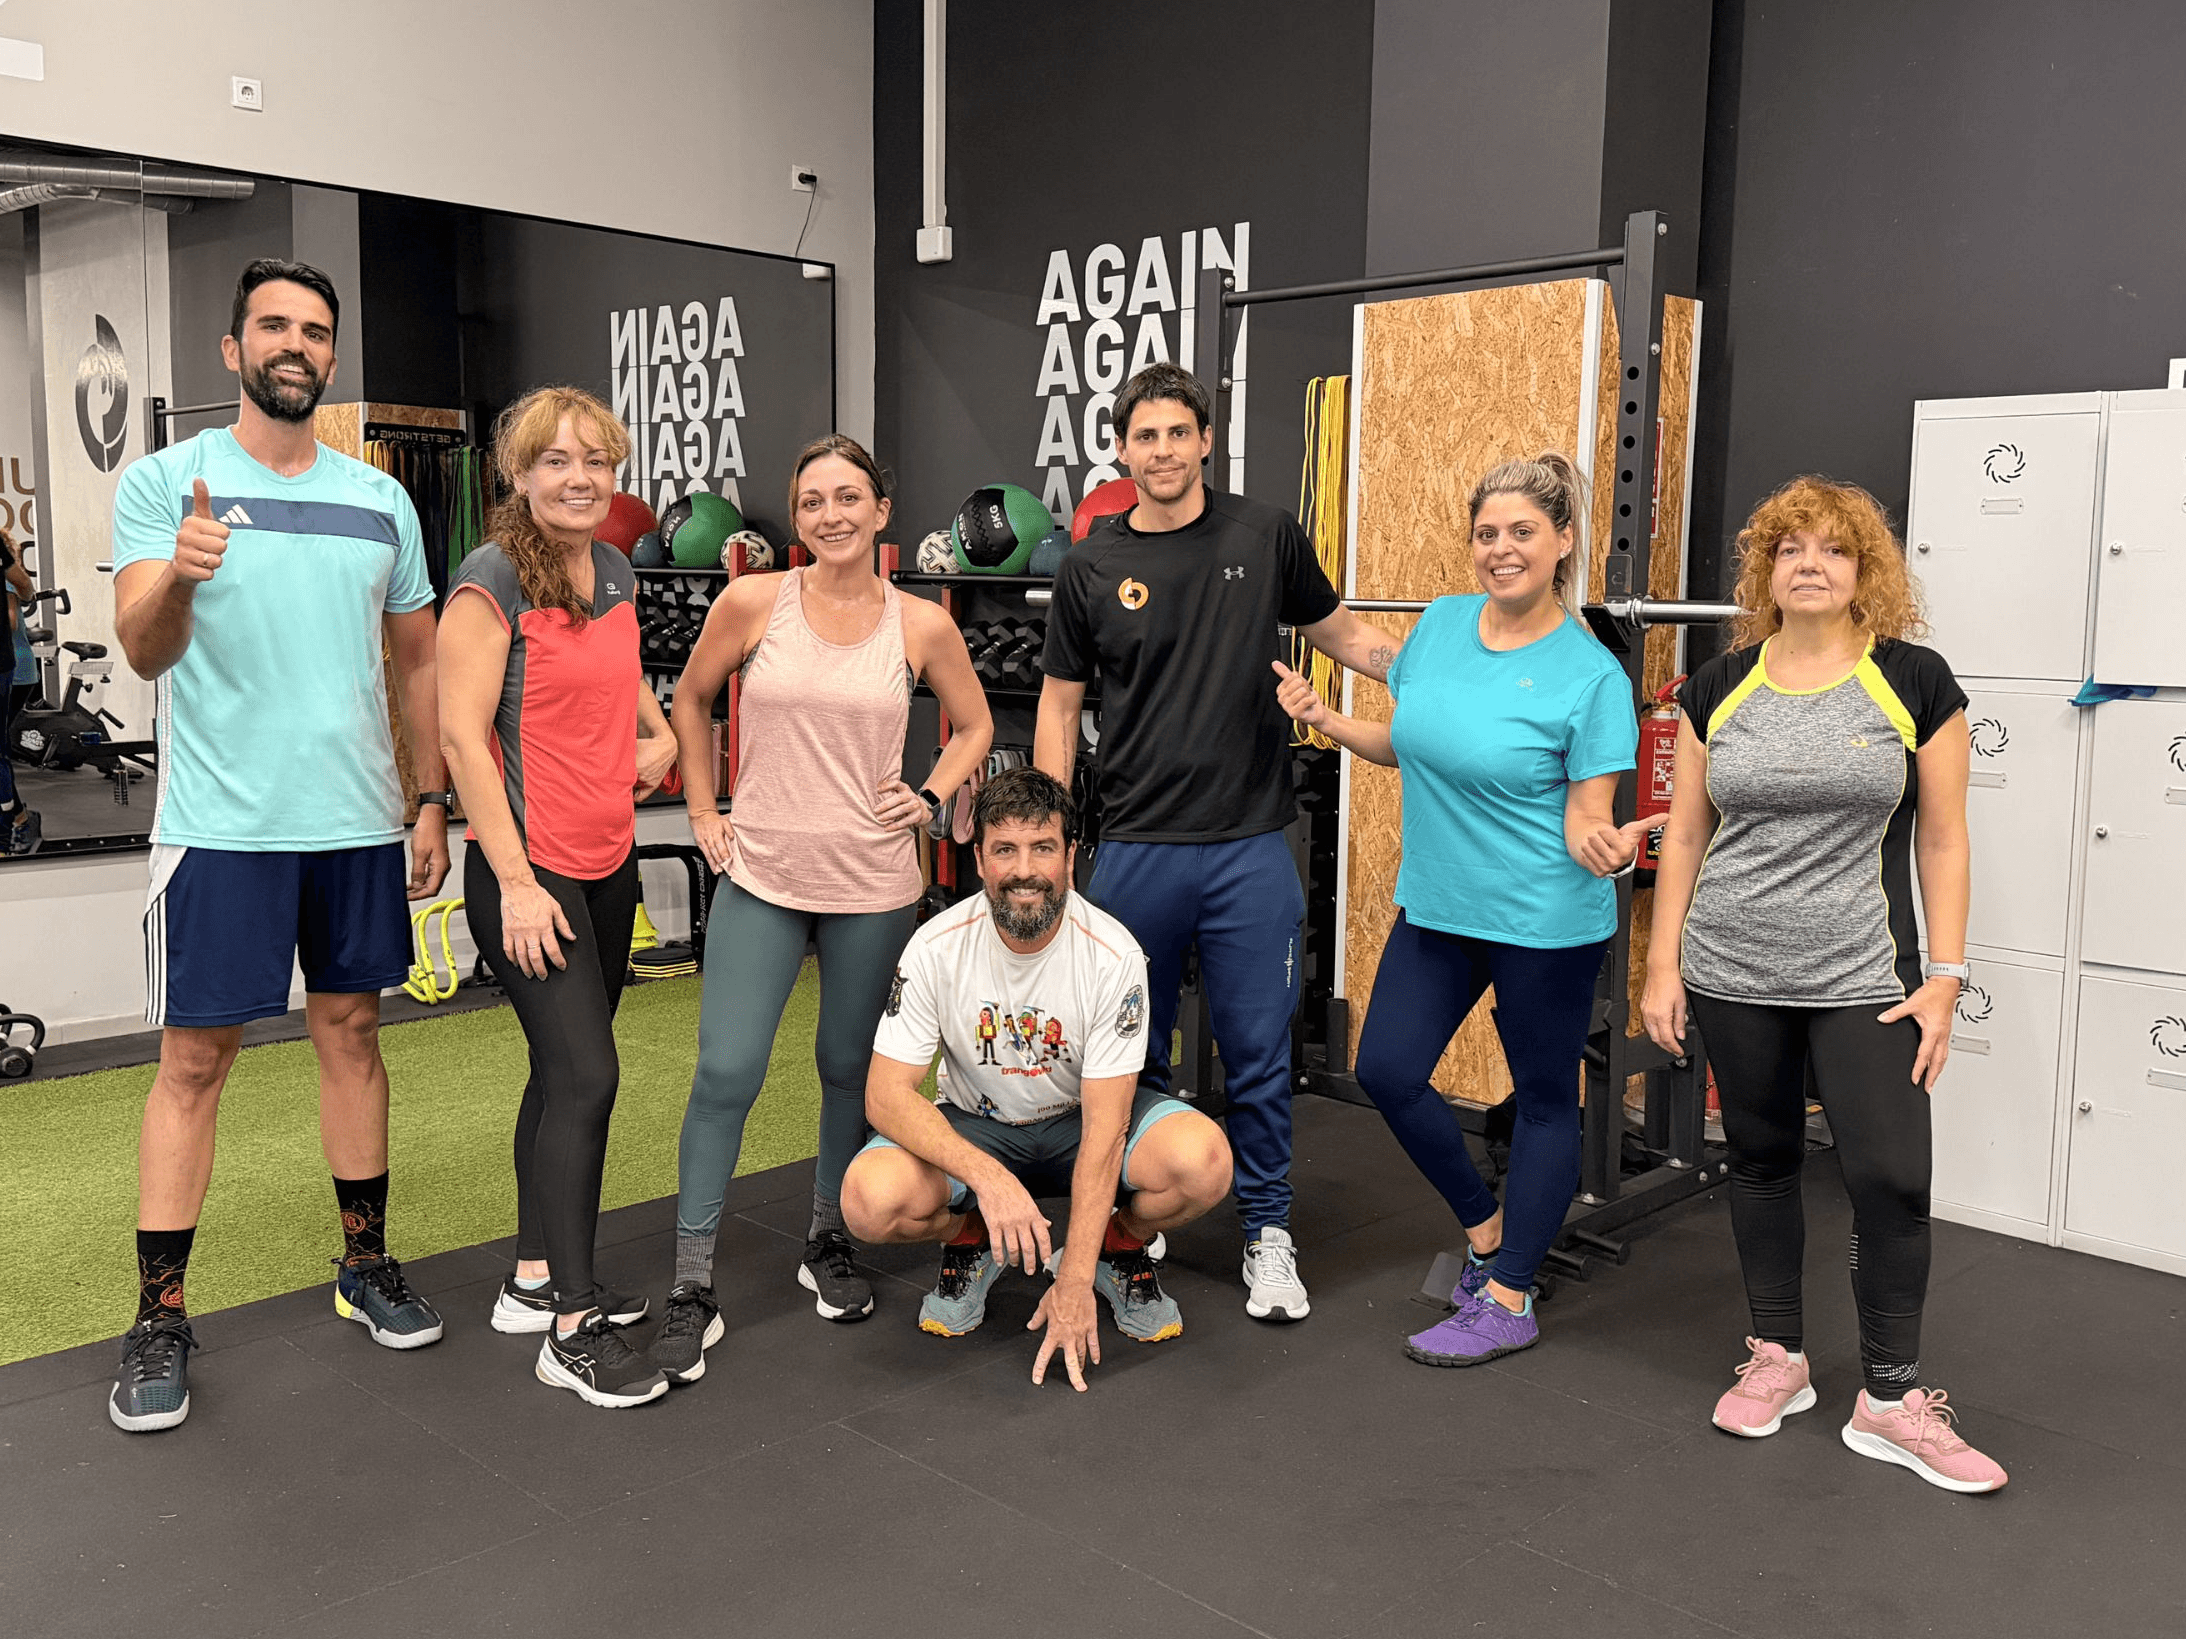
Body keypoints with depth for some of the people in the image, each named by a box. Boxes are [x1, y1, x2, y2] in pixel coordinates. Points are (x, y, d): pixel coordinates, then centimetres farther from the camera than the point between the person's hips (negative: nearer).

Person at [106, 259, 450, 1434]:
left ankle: (366, 1266, 25)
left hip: (358, 821, 4)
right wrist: (177, 577, -33)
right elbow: (143, 650, -11)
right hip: (221, 824, -3)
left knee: (350, 1030, 12)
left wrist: (433, 801, 9)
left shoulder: (380, 500, 9)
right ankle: (159, 1320, 10)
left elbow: (416, 657, 14)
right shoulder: (166, 482, -1)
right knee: (194, 1058, 0)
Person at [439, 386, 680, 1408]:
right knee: (585, 1076, -10)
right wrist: (517, 882, -18)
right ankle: (572, 1330, -1)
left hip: (608, 863, 8)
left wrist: (661, 733, 9)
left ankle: (535, 1281, 27)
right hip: (527, 871, -8)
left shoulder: (615, 573, 11)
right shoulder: (493, 576, -11)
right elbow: (462, 733, -15)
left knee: (563, 1073, 14)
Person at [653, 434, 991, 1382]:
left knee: (850, 1069, 12)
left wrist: (932, 799, 0)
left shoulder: (922, 626, -1)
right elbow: (691, 702, 12)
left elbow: (975, 725, 14)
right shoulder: (752, 602, -3)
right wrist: (703, 811, 6)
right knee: (725, 1073, -7)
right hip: (762, 876, -1)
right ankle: (692, 1291, 4)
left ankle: (827, 1246, 34)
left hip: (873, 884, 1)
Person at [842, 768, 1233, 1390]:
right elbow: (886, 1094, -21)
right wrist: (988, 1176, -38)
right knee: (873, 1198, -31)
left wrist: (1075, 1282, -27)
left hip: (1082, 1120, 0)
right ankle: (972, 1243, 5)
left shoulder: (1113, 953, -22)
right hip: (972, 1127, 1)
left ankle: (1120, 1246, 4)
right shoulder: (937, 948, -19)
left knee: (1202, 1159, -32)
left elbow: (1104, 1126, -23)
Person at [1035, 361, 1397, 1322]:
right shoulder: (1092, 568, 2)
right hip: (1136, 847, 1)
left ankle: (1267, 1231, 21)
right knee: (1133, 1051, 12)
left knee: (1258, 1052, 5)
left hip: (1249, 846, 0)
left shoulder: (1264, 539, 2)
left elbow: (1341, 635, 15)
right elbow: (1060, 705, 8)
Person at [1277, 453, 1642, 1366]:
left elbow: (1585, 815, -12)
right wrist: (1322, 719, -1)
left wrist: (1604, 845, -34)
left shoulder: (1590, 675, -14)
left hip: (1545, 922, -6)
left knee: (1544, 1100, 8)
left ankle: (1508, 1301, 22)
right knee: (1386, 1069, 7)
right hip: (1438, 904, 6)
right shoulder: (1442, 624, 1)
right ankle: (1487, 1228, 31)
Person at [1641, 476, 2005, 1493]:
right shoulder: (1719, 687, 4)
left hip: (1862, 981, -2)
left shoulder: (1914, 682, -1)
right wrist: (1663, 964, 2)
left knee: (1892, 1178, -5)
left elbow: (1942, 841, 0)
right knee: (1761, 1160, 12)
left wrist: (1943, 978, -5)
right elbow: (1685, 834, 6)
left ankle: (1890, 1399, 12)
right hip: (1733, 980, 2)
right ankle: (1778, 1360, 29)